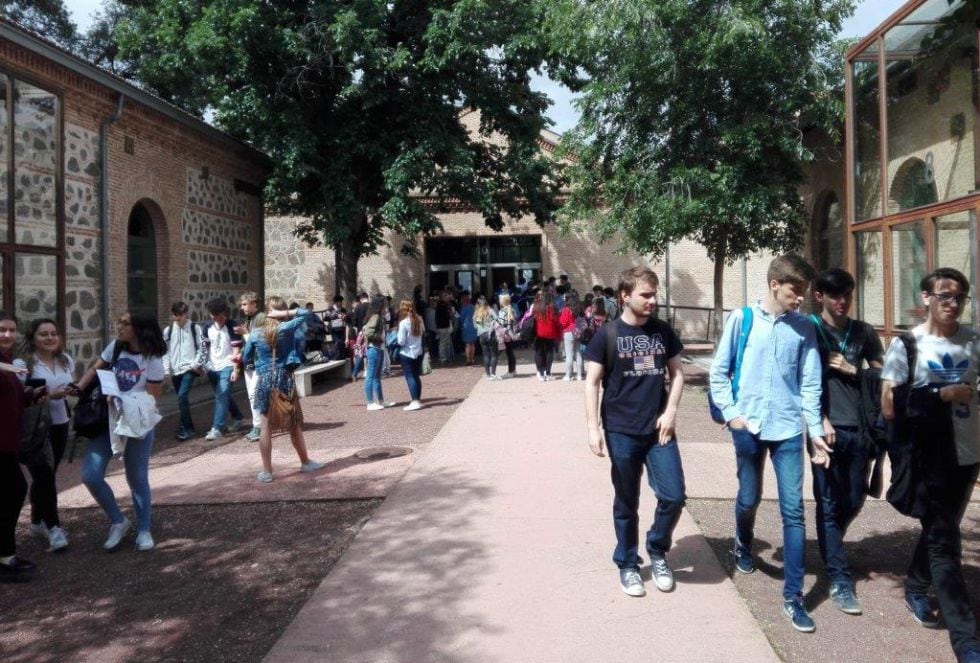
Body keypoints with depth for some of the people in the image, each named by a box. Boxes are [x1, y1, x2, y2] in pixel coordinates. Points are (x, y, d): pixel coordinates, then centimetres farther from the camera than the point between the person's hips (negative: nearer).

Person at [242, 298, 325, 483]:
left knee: (265, 428, 4)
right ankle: (305, 462, 25)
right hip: (285, 379, 0)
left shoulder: (255, 333, -1)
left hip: (264, 381, 0)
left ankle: (266, 471, 8)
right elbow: (307, 312, 1)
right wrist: (285, 314, -6)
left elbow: (245, 360, 7)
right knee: (295, 424, 13)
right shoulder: (287, 328, -6)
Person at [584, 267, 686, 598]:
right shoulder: (607, 335, -6)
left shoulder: (663, 331, 5)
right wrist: (593, 428, -12)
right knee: (626, 503, 8)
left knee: (674, 495, -1)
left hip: (659, 429, 3)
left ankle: (657, 551, 25)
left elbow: (677, 373, 11)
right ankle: (628, 564, 26)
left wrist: (671, 412, -2)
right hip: (622, 432, -3)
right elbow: (592, 383, -5)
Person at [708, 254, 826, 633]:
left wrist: (816, 429, -2)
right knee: (749, 498, 15)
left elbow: (810, 382, 2)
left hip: (788, 429, 1)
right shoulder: (742, 319, -4)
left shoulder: (804, 327, 1)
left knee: (793, 511, -1)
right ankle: (743, 545, 48)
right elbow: (719, 371, 0)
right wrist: (731, 413, -7)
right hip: (749, 427, -1)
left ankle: (793, 596, 7)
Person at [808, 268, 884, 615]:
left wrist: (850, 369, -4)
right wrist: (821, 420, -12)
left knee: (854, 500, 12)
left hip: (859, 428, 4)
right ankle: (840, 580, 4)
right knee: (830, 503, -2)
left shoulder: (864, 332, 11)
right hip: (828, 427, -4)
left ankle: (829, 547, 39)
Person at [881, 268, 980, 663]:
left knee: (939, 530, 20)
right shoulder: (907, 344, -8)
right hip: (929, 457, -4)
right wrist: (943, 395, -14)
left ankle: (916, 588, 44)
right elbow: (890, 404, -12)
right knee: (944, 541, -2)